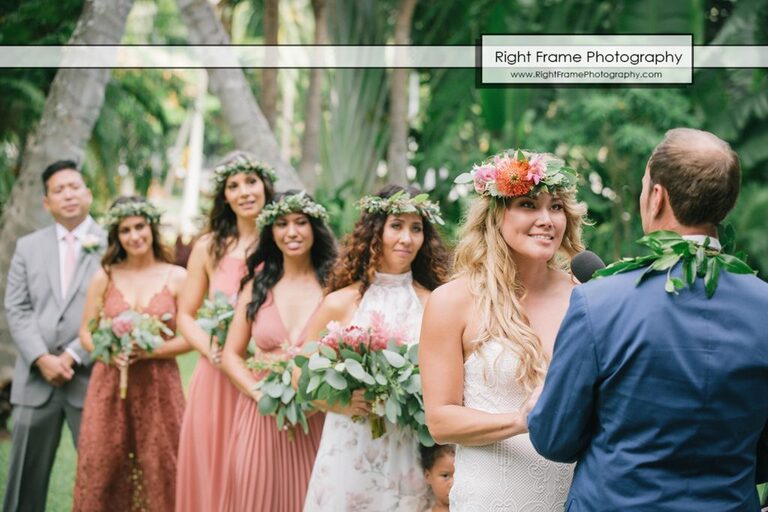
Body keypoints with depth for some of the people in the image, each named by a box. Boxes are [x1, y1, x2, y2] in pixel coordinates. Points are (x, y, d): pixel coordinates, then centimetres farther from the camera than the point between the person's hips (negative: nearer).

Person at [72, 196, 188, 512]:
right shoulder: (105, 277, 6)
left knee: (157, 470, 1)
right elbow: (86, 333, 7)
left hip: (158, 387, -1)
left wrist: (149, 351, -15)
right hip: (109, 384, 1)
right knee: (101, 468, 1)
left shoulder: (177, 278, 1)